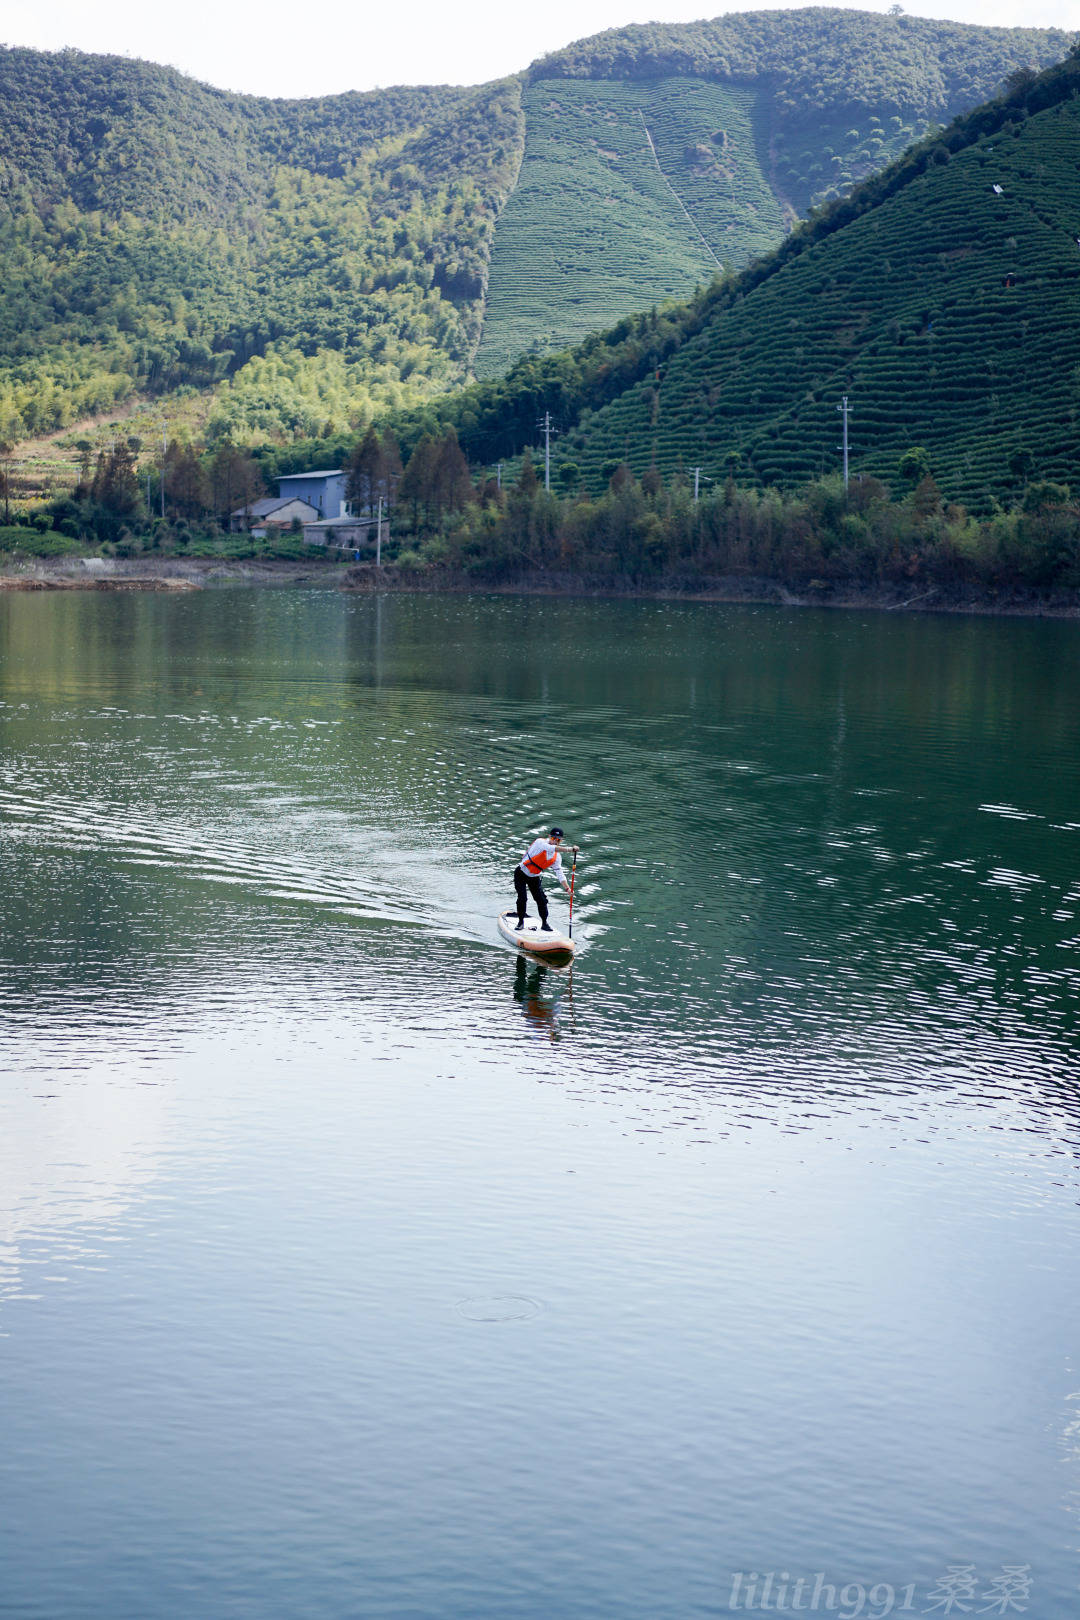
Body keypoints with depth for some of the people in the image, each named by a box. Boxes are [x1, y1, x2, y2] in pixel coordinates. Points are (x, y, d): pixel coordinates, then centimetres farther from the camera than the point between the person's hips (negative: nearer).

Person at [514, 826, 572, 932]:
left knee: (541, 899, -4)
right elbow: (551, 848, -40)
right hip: (521, 874, -5)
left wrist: (567, 888, -19)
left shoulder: (557, 857, -3)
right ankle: (521, 922, 5)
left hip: (535, 878, 5)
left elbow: (559, 873, -5)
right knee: (522, 898, -13)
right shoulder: (540, 842, -21)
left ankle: (544, 923, 13)